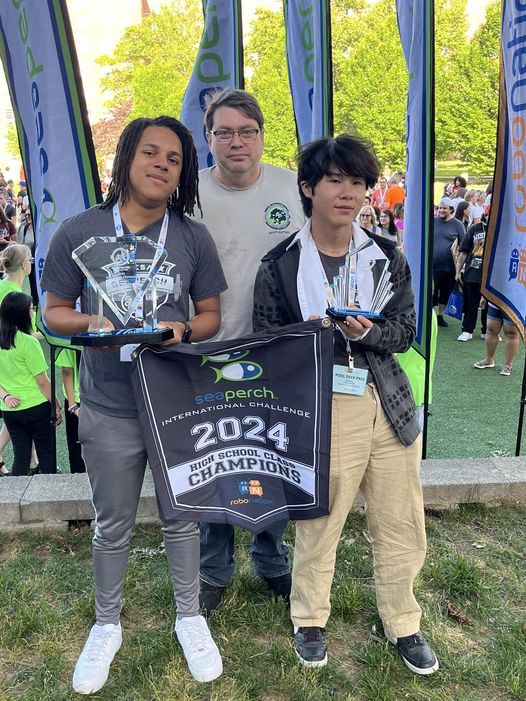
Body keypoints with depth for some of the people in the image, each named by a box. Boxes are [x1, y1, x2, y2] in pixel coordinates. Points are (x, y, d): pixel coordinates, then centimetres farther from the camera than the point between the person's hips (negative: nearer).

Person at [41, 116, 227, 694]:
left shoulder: (193, 237, -1)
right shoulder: (78, 232, -5)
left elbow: (211, 314, 4)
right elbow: (53, 312, 1)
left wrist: (183, 330, -17)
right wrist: (91, 322, -19)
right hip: (109, 410, 0)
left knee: (182, 518, 17)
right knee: (112, 527, 17)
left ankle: (189, 616, 41)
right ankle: (106, 626, 42)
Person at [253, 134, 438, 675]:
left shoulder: (388, 257, 7)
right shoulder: (279, 265, -2)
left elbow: (405, 331, 5)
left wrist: (365, 332, -14)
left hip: (390, 405, 4)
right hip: (321, 409, -3)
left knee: (402, 525, 12)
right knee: (318, 525, 9)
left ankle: (402, 623, 37)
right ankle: (309, 619, 36)